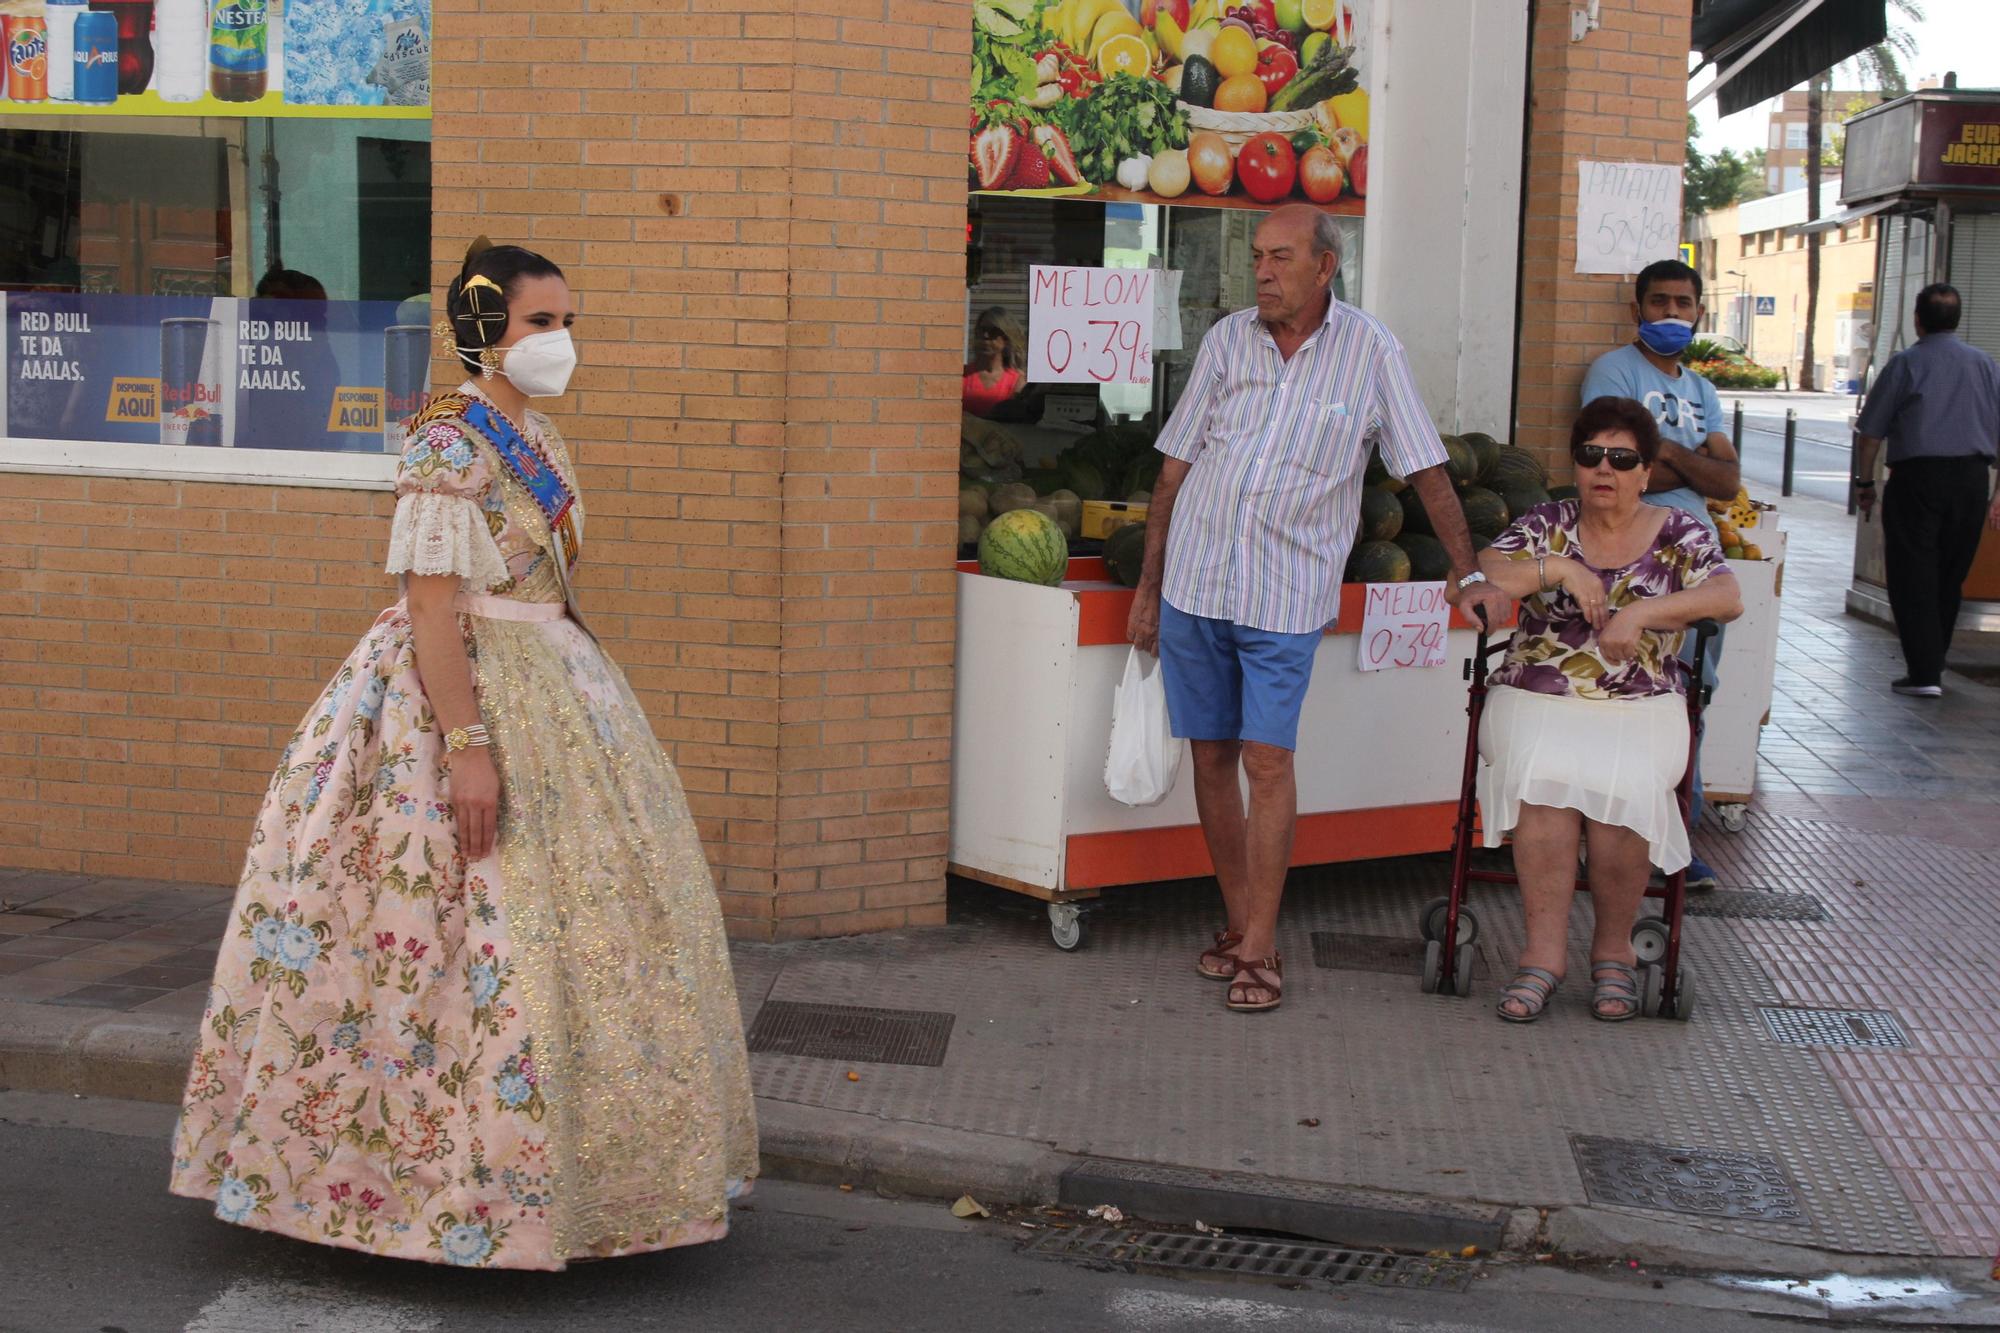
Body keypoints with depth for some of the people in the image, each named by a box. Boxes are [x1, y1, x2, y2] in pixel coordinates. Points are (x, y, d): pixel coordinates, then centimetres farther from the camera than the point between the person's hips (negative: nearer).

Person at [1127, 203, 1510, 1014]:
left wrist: (1467, 573, 0)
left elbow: (1427, 469, 3)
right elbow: (1175, 467, 9)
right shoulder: (1228, 339, 4)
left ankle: (1259, 948, -1)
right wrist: (1148, 586, 10)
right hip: (1194, 583, 3)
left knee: (1268, 762, -8)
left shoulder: (1369, 352, -3)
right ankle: (1238, 923, 20)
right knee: (1212, 757, 7)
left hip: (1285, 597, -3)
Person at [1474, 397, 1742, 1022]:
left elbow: (1728, 599, -8)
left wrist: (1642, 611, -19)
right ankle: (1545, 949, -21)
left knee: (1622, 790, -31)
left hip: (1641, 710, 0)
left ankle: (1613, 948, -8)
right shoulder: (1548, 524, 13)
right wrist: (1561, 569, -13)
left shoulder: (1678, 534, 10)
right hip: (1537, 700, 1)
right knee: (1545, 781, -32)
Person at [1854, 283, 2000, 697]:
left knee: (1913, 575, -1)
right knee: (1950, 576, 15)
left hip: (1917, 477, -4)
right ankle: (1934, 662, 23)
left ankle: (1924, 673, -8)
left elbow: (1872, 432, -2)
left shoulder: (1905, 363, -1)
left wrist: (1865, 482, 9)